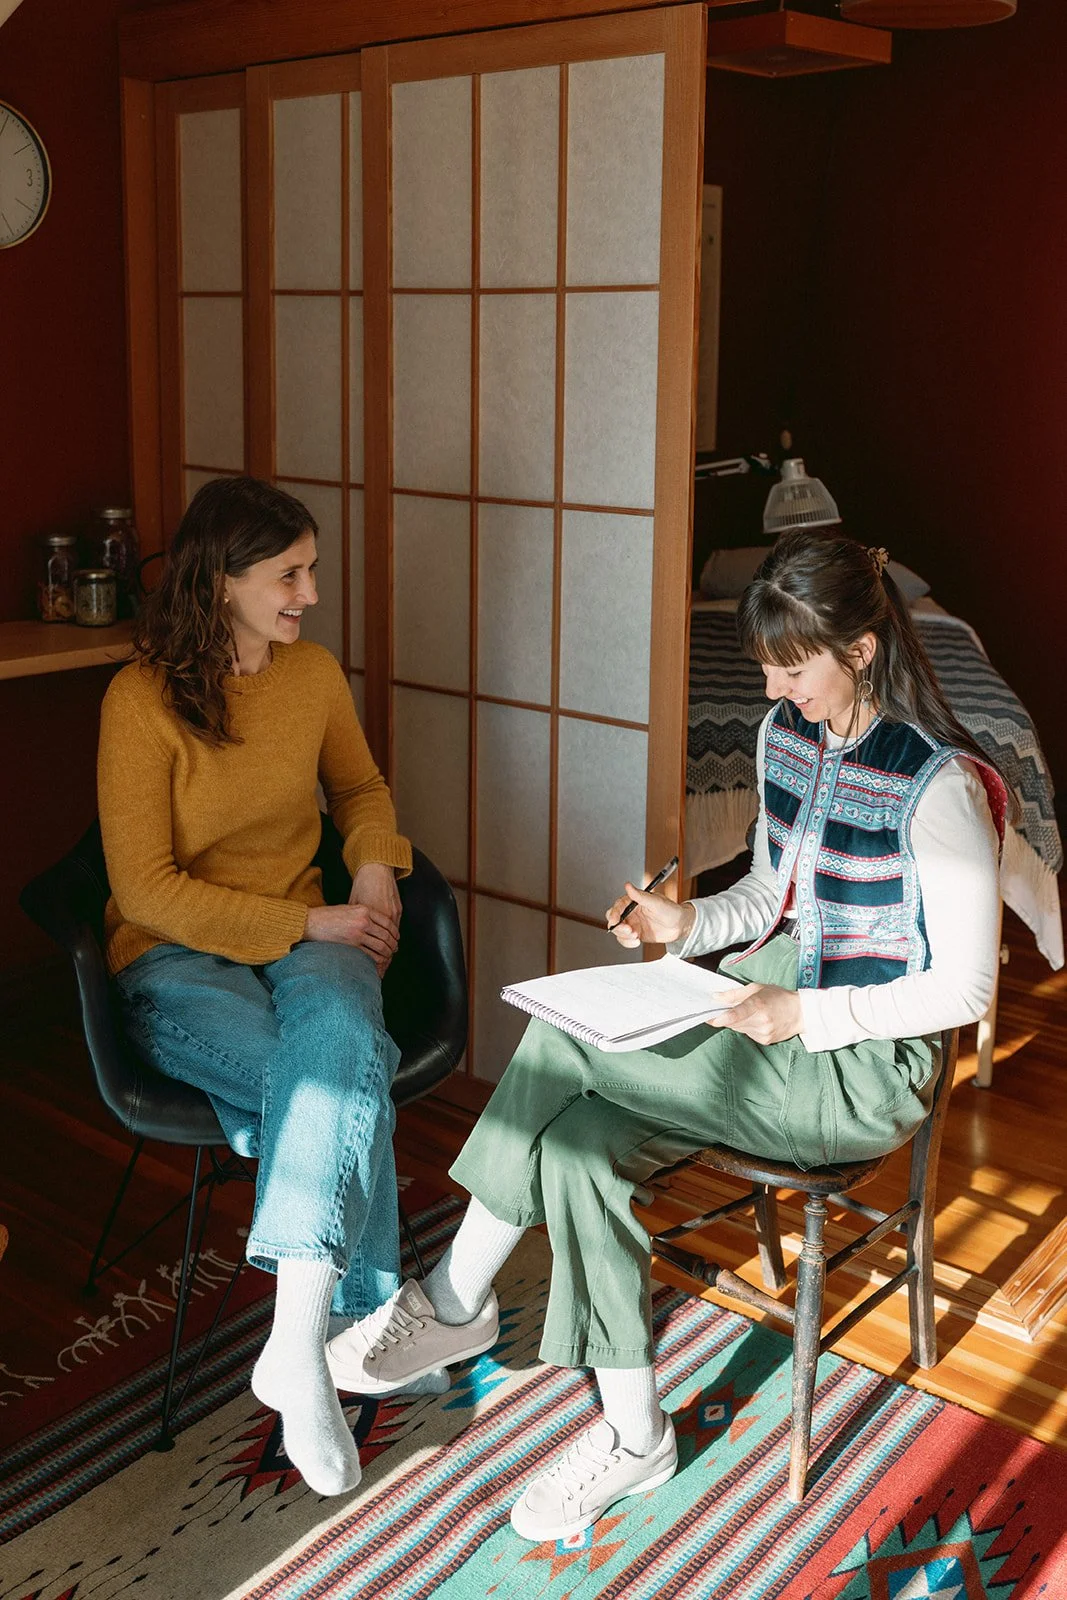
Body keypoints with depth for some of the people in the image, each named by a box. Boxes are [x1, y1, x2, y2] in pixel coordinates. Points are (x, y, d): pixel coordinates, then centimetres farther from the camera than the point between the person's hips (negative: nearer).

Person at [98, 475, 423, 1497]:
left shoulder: (314, 675, 4)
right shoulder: (142, 700, -13)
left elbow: (362, 788, 22)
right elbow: (147, 890, -15)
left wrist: (375, 874, 2)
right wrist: (308, 923, -17)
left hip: (304, 936, 4)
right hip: (176, 962, -4)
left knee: (339, 1034, -33)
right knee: (348, 1088, -30)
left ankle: (297, 1345, -34)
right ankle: (372, 1314, -11)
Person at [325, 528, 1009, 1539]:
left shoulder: (940, 784, -19)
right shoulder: (786, 731, 5)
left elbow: (966, 989, -16)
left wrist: (803, 1014, -23)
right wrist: (688, 923, -3)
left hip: (864, 1067, -8)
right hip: (770, 998, 8)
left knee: (562, 1041, -22)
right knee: (576, 1147, -18)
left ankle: (454, 1303, -2)